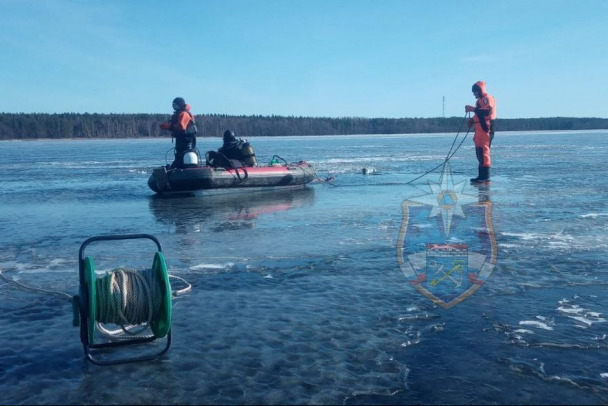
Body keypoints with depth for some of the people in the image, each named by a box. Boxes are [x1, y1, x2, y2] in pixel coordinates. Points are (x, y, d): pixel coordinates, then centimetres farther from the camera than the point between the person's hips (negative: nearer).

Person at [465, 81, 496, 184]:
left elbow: (487, 111, -22)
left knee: (483, 152, -14)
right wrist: (472, 120, 13)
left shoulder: (487, 98, -7)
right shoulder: (479, 100, 24)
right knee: (479, 153, 9)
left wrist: (473, 109, -22)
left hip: (485, 128, -10)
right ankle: (482, 176, 12)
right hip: (479, 129, 10)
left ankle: (485, 177, -16)